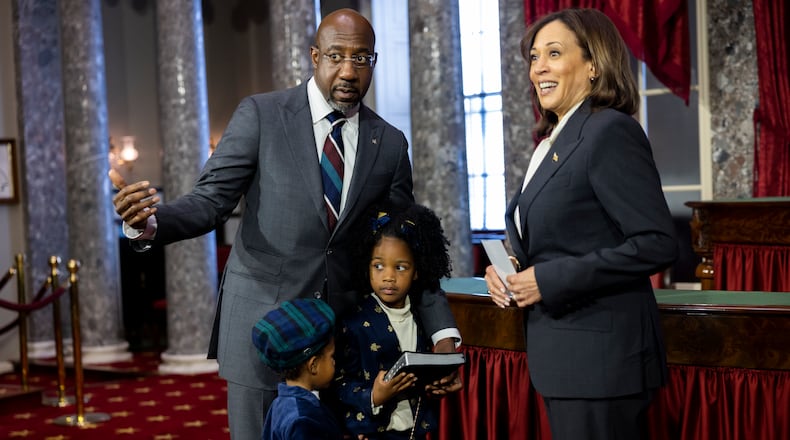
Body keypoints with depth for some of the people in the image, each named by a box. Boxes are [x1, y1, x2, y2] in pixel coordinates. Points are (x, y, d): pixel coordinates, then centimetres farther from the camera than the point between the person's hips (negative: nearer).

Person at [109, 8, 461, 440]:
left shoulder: (390, 144, 4)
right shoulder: (260, 114, -4)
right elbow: (209, 202, -8)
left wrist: (443, 332, -2)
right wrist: (149, 222, -29)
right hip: (262, 321, -2)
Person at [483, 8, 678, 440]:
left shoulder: (611, 131, -13)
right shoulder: (553, 140, 13)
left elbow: (657, 244, -20)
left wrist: (548, 280, -19)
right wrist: (506, 271, 1)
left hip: (600, 353, -9)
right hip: (559, 356, 9)